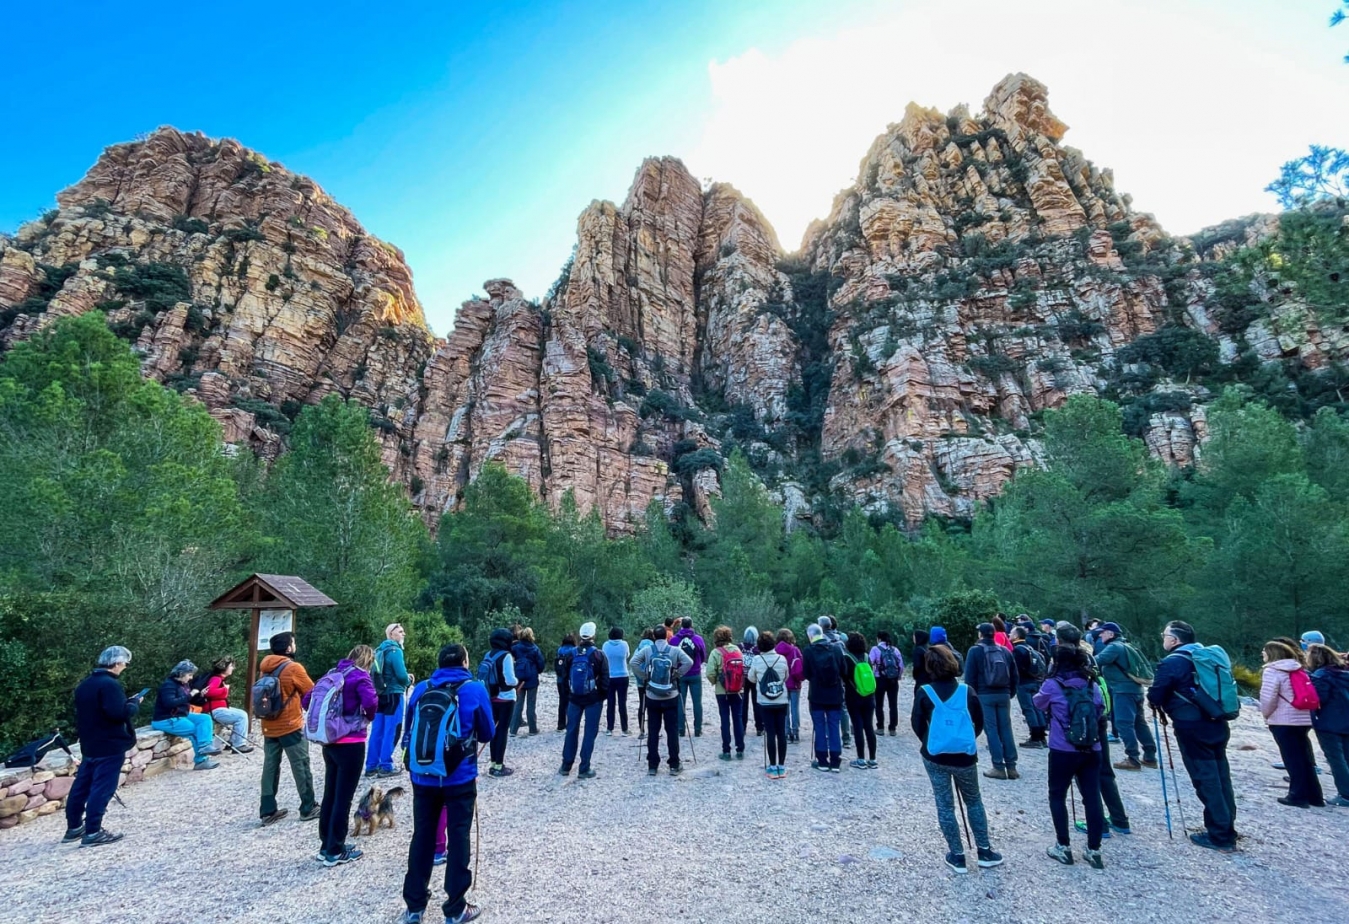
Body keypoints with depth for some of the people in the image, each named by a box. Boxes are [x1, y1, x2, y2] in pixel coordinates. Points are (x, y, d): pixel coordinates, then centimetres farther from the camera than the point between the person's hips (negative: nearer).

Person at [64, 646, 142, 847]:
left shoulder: (85, 683, 11)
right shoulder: (110, 684, -21)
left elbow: (93, 709, 19)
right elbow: (119, 713, -27)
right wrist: (135, 702, -10)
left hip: (89, 744, 10)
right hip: (109, 746, -10)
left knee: (82, 786, 16)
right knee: (102, 788, -4)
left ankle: (74, 828, 26)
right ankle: (92, 833, -2)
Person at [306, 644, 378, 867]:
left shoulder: (333, 673, 10)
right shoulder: (360, 676, -11)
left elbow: (306, 700, 14)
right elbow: (371, 701, -27)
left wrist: (326, 715, 16)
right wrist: (369, 717, -6)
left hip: (330, 742, 7)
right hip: (351, 744, -7)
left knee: (330, 794, 17)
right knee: (343, 797, 2)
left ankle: (326, 846, 27)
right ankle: (335, 852, 10)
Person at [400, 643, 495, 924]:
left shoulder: (421, 689, 1)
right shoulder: (475, 690, -9)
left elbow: (409, 730, 12)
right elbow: (487, 734, 1)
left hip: (422, 777, 4)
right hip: (460, 778, -3)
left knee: (422, 837, 17)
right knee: (458, 837, 8)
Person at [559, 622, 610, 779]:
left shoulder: (572, 654, 2)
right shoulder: (599, 655, -9)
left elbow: (566, 676, 8)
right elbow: (605, 679, -8)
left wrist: (568, 695, 16)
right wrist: (604, 696, 3)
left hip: (574, 698, 4)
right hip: (593, 699, -3)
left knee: (571, 731, 14)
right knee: (590, 733, 2)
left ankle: (565, 766, 20)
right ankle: (584, 769, 2)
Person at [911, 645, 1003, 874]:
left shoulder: (924, 692, -9)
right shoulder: (967, 691, -5)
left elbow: (917, 724, -5)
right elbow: (979, 723, 3)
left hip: (935, 756, -1)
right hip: (965, 756, 1)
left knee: (945, 805, 11)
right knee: (974, 802, 22)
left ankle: (957, 856, 16)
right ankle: (985, 851, 28)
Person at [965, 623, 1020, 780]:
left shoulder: (975, 651, -5)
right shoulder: (1004, 651, 9)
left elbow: (970, 677, -8)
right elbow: (1015, 676, 11)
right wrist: (1010, 693, 16)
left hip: (985, 695, -4)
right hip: (1003, 695, 4)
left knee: (991, 730, -1)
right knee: (1006, 729, 8)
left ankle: (999, 767, -1)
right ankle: (1011, 767, 9)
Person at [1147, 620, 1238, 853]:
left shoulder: (1172, 662, -15)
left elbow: (1155, 697, -13)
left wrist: (1155, 700, 10)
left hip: (1193, 728, -8)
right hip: (1216, 724, 8)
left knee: (1206, 779, 0)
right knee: (1220, 775, 15)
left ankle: (1220, 836, 6)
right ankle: (1227, 829, 25)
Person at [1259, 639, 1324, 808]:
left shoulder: (1272, 671, -11)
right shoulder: (1299, 670, 13)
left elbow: (1268, 698, -16)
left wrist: (1267, 715, 1)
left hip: (1283, 721, -7)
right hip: (1304, 719, 7)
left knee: (1292, 759, 0)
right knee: (1305, 758, 14)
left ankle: (1298, 796, 4)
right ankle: (1314, 796, 20)